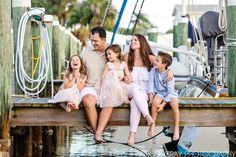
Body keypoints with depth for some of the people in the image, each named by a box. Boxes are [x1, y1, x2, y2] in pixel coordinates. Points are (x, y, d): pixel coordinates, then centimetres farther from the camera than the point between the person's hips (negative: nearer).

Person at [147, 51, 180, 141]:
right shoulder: (153, 70, -6)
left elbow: (170, 91, -18)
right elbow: (151, 83, -1)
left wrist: (163, 104, -23)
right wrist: (150, 94, -16)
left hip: (170, 93, -2)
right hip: (159, 92, 2)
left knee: (175, 104, -31)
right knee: (155, 101, -31)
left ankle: (176, 129, -20)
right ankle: (152, 124, -15)